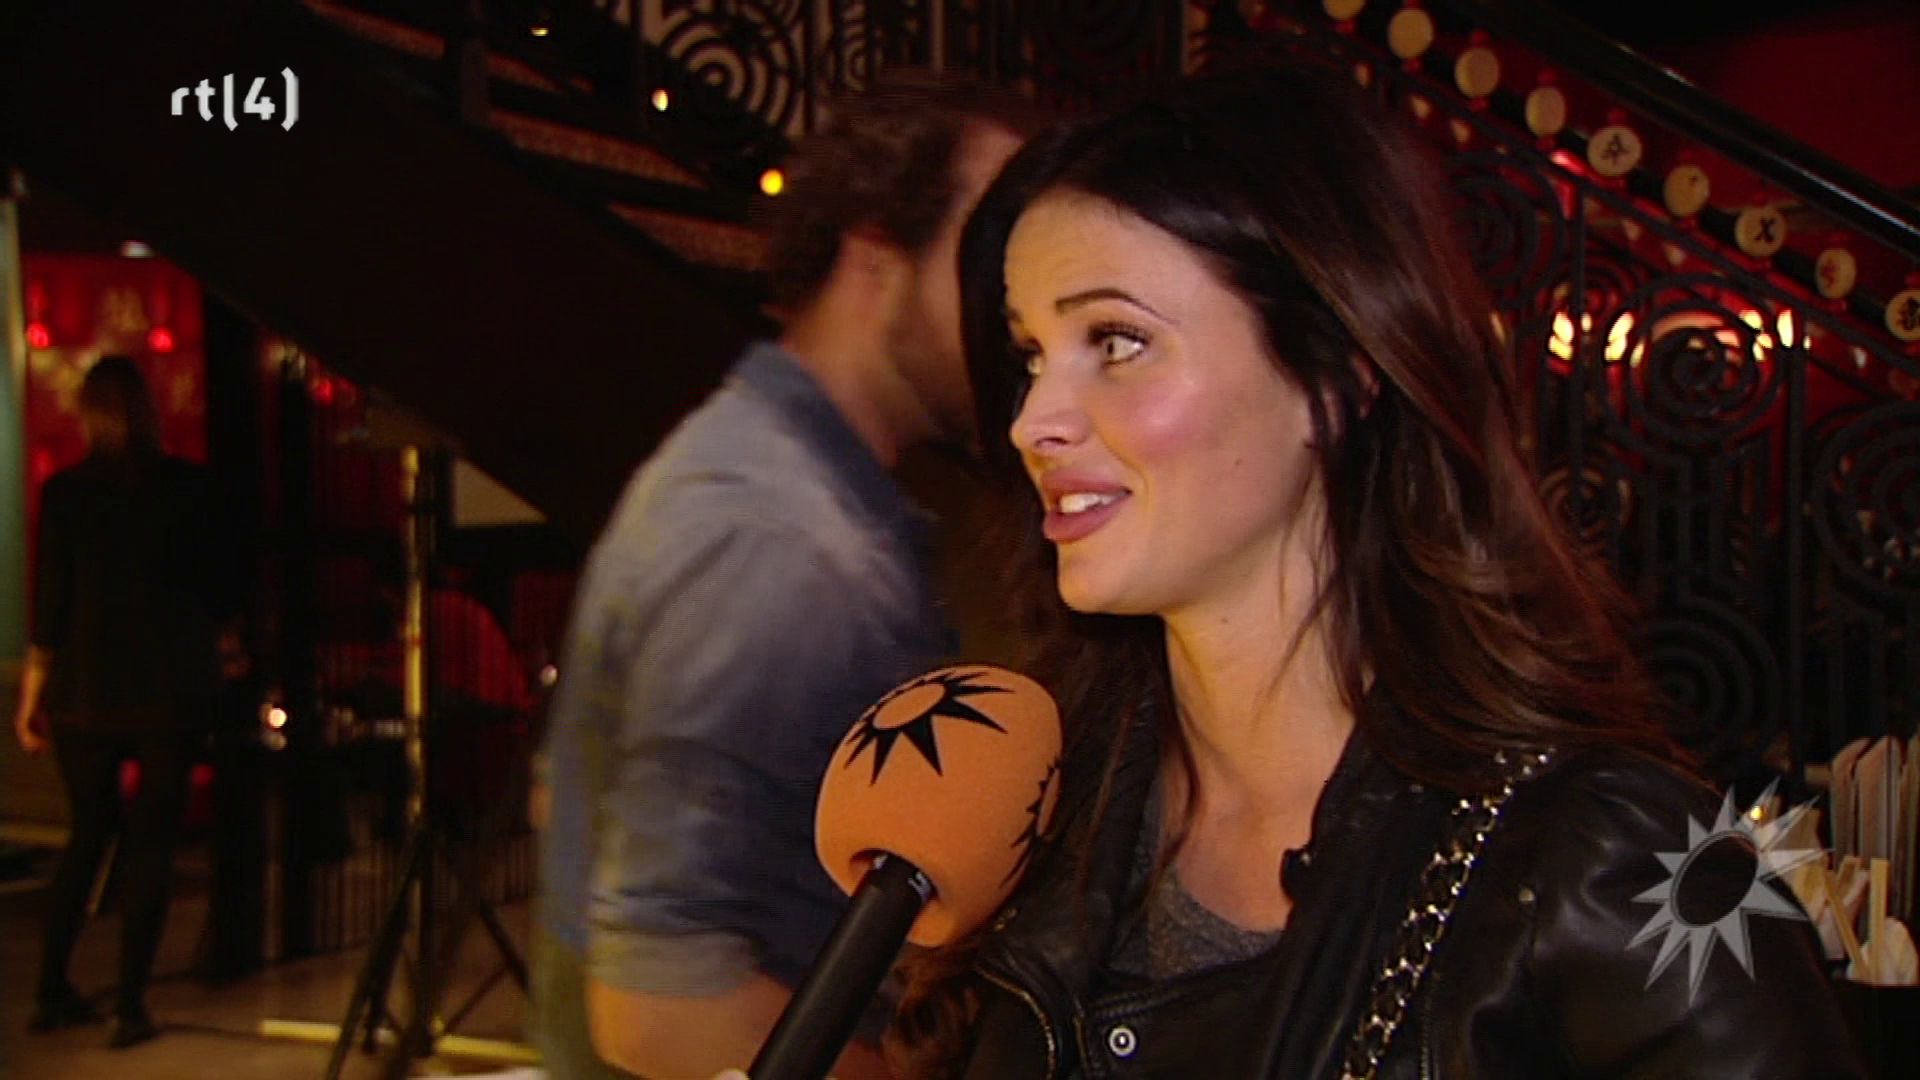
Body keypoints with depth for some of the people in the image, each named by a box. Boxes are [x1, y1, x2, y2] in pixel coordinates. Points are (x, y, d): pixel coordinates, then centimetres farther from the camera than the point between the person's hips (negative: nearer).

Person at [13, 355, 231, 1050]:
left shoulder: (64, 491, -2)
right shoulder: (186, 486, -4)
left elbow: (48, 607, -1)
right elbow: (214, 588, 3)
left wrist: (31, 697, 6)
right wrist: (212, 636, 24)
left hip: (86, 689, 2)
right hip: (170, 689, -2)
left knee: (88, 836, 18)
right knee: (152, 841, 5)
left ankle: (52, 993, 20)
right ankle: (130, 1006, 3)